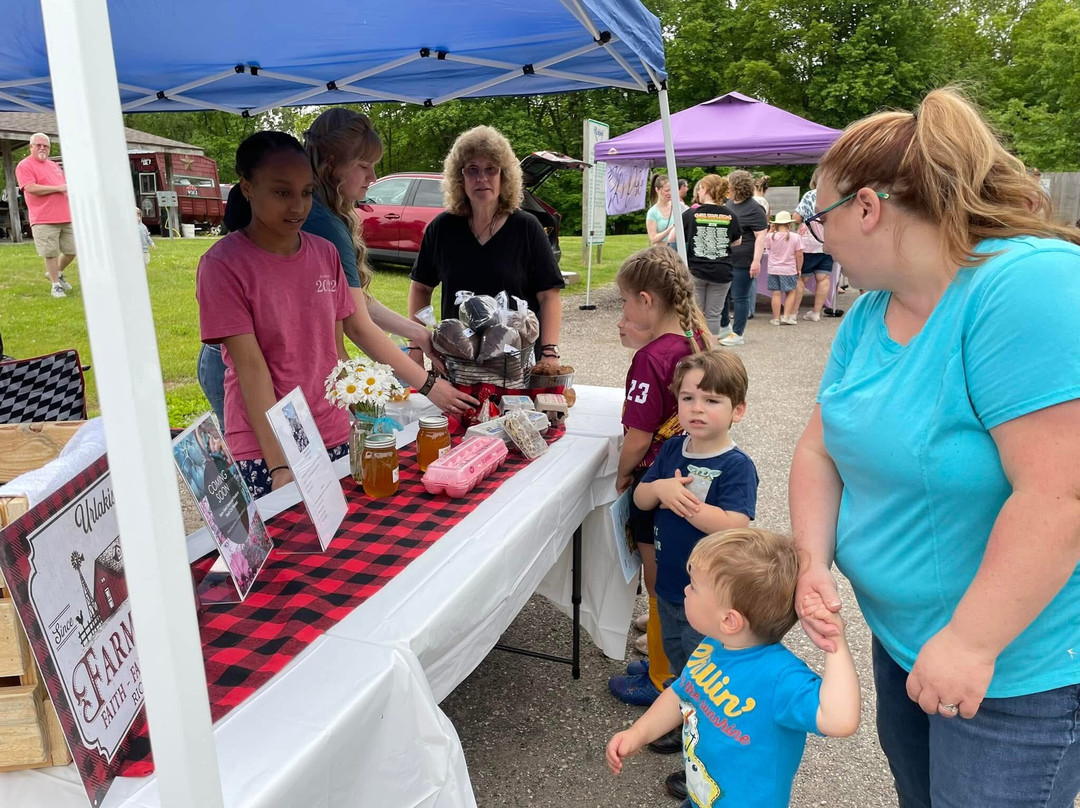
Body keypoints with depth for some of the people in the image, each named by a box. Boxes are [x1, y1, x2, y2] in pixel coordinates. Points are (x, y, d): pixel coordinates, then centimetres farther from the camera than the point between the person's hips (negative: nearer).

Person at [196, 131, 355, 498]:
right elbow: (251, 367, -16)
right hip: (264, 448, -4)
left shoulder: (326, 254, 3)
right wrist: (279, 464, -20)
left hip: (335, 439, 4)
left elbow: (336, 350, 9)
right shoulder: (222, 265, -10)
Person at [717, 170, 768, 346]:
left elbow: (761, 236, -17)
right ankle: (724, 327, 32)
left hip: (742, 262, -8)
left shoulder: (753, 209, -14)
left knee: (740, 297, 1)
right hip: (725, 259, 8)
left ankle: (738, 334, 11)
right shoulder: (729, 204, 11)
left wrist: (756, 261, -24)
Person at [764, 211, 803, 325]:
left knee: (776, 294, 4)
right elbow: (799, 255, -5)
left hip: (773, 270, 1)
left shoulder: (770, 236, -8)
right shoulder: (796, 237, -7)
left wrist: (771, 230, 13)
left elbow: (766, 247, 13)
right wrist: (799, 269, 7)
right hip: (789, 270, -1)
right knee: (791, 293, 12)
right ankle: (786, 316, 5)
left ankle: (776, 318, 6)